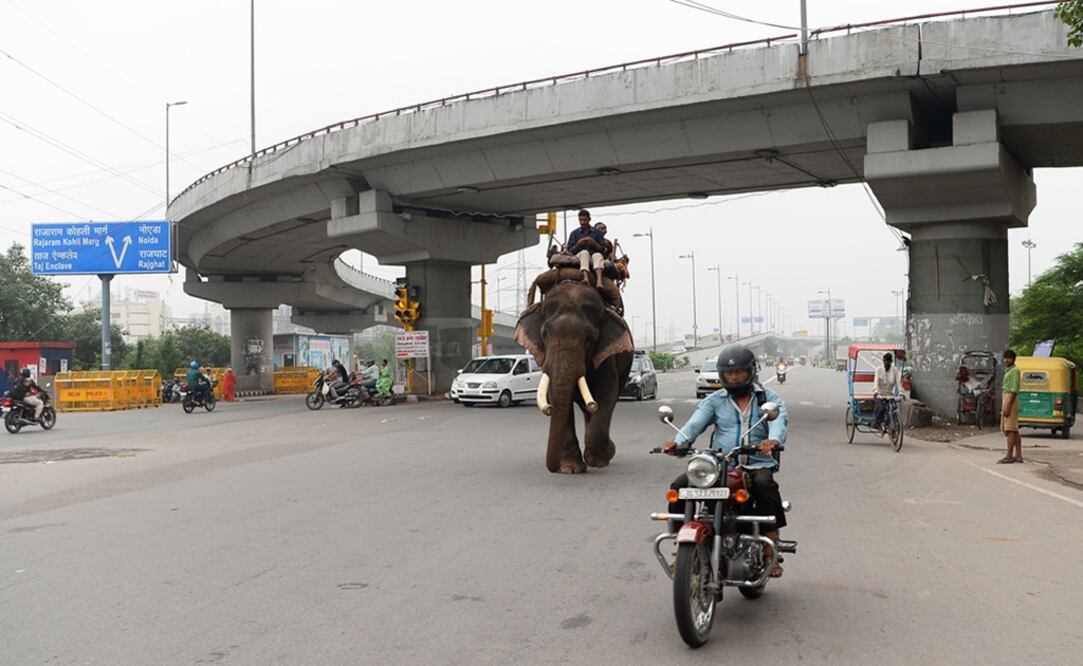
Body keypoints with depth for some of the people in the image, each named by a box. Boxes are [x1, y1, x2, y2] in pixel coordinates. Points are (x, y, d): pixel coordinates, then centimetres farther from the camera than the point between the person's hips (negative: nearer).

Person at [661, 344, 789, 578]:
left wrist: (773, 440, -37)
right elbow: (695, 423, -3)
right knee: (679, 486, -20)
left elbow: (778, 421, -11)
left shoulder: (769, 398, 10)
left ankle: (771, 553, -29)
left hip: (757, 464, -2)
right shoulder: (714, 400, 14)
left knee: (765, 485, -37)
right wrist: (678, 442, -26)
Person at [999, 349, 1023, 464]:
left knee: (1010, 429, -11)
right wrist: (1003, 407, 21)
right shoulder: (1008, 371, 20)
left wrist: (1008, 406, -23)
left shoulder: (1015, 370, -9)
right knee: (1014, 430, 9)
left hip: (1011, 399, -10)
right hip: (1006, 399, 10)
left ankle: (1009, 456, -13)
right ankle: (1018, 456, 10)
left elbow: (1014, 389, -17)